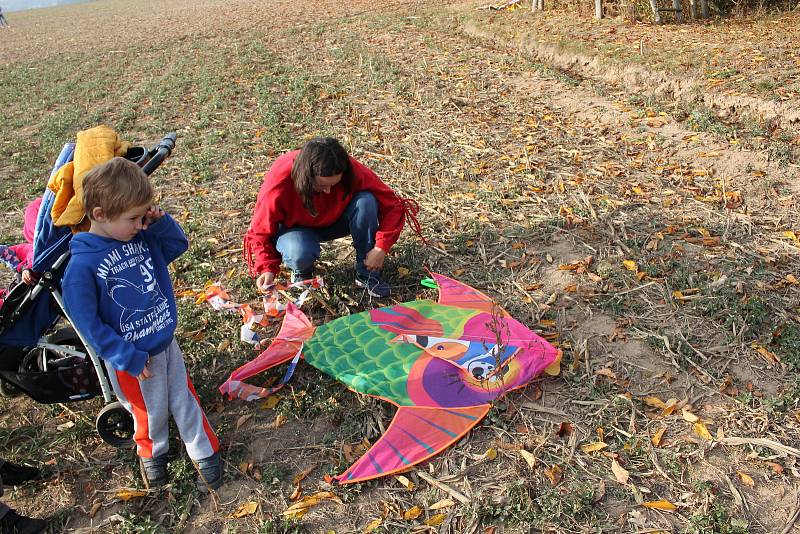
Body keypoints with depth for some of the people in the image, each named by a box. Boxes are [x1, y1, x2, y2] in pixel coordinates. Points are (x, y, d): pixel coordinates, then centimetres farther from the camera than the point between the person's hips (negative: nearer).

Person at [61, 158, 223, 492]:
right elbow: (88, 323, -20)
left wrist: (161, 221, -12)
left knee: (185, 401, 18)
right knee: (151, 412, 19)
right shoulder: (83, 265, -25)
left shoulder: (142, 236, -8)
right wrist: (130, 359, -18)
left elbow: (178, 245, 9)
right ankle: (152, 453, 49)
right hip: (133, 358, -4)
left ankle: (205, 453, 37)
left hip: (166, 342, 5)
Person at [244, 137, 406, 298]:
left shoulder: (351, 172, -30)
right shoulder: (278, 184, -32)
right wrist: (267, 269, -30)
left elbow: (393, 206, -21)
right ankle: (301, 273, 1)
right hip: (296, 227, -2)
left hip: (335, 220, 2)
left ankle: (367, 274, -14)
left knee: (366, 201, -30)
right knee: (300, 253, -39)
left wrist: (381, 248, -30)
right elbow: (260, 232, -16)